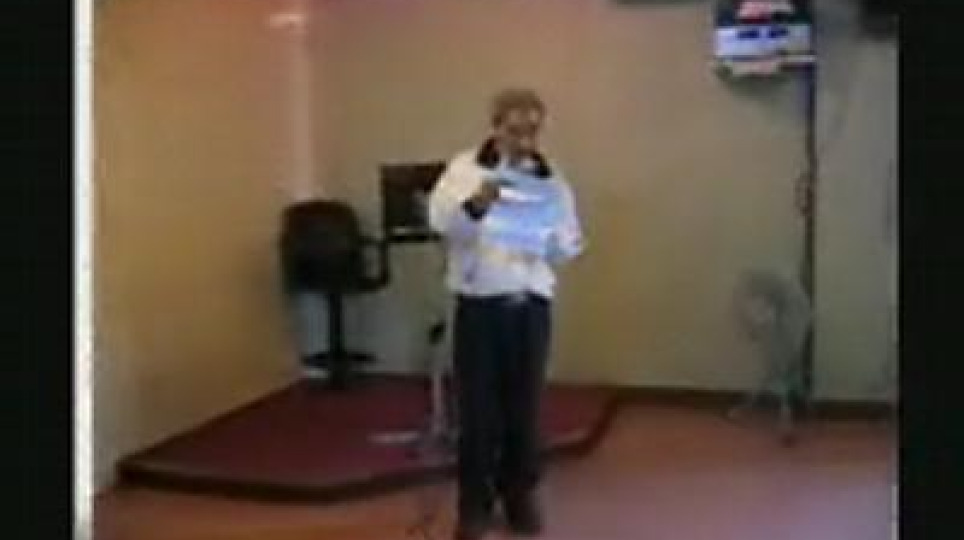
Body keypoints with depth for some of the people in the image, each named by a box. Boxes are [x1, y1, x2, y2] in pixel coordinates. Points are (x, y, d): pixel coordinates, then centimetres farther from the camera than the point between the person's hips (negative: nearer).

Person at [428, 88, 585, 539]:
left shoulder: (551, 180, 8)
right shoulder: (465, 168, 0)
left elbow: (569, 249, 6)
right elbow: (440, 217, -17)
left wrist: (550, 234, -16)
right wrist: (474, 204, -37)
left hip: (531, 304, 2)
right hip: (478, 304, -2)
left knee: (524, 406, 9)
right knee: (477, 409, 3)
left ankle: (521, 496, 26)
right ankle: (474, 503, 17)